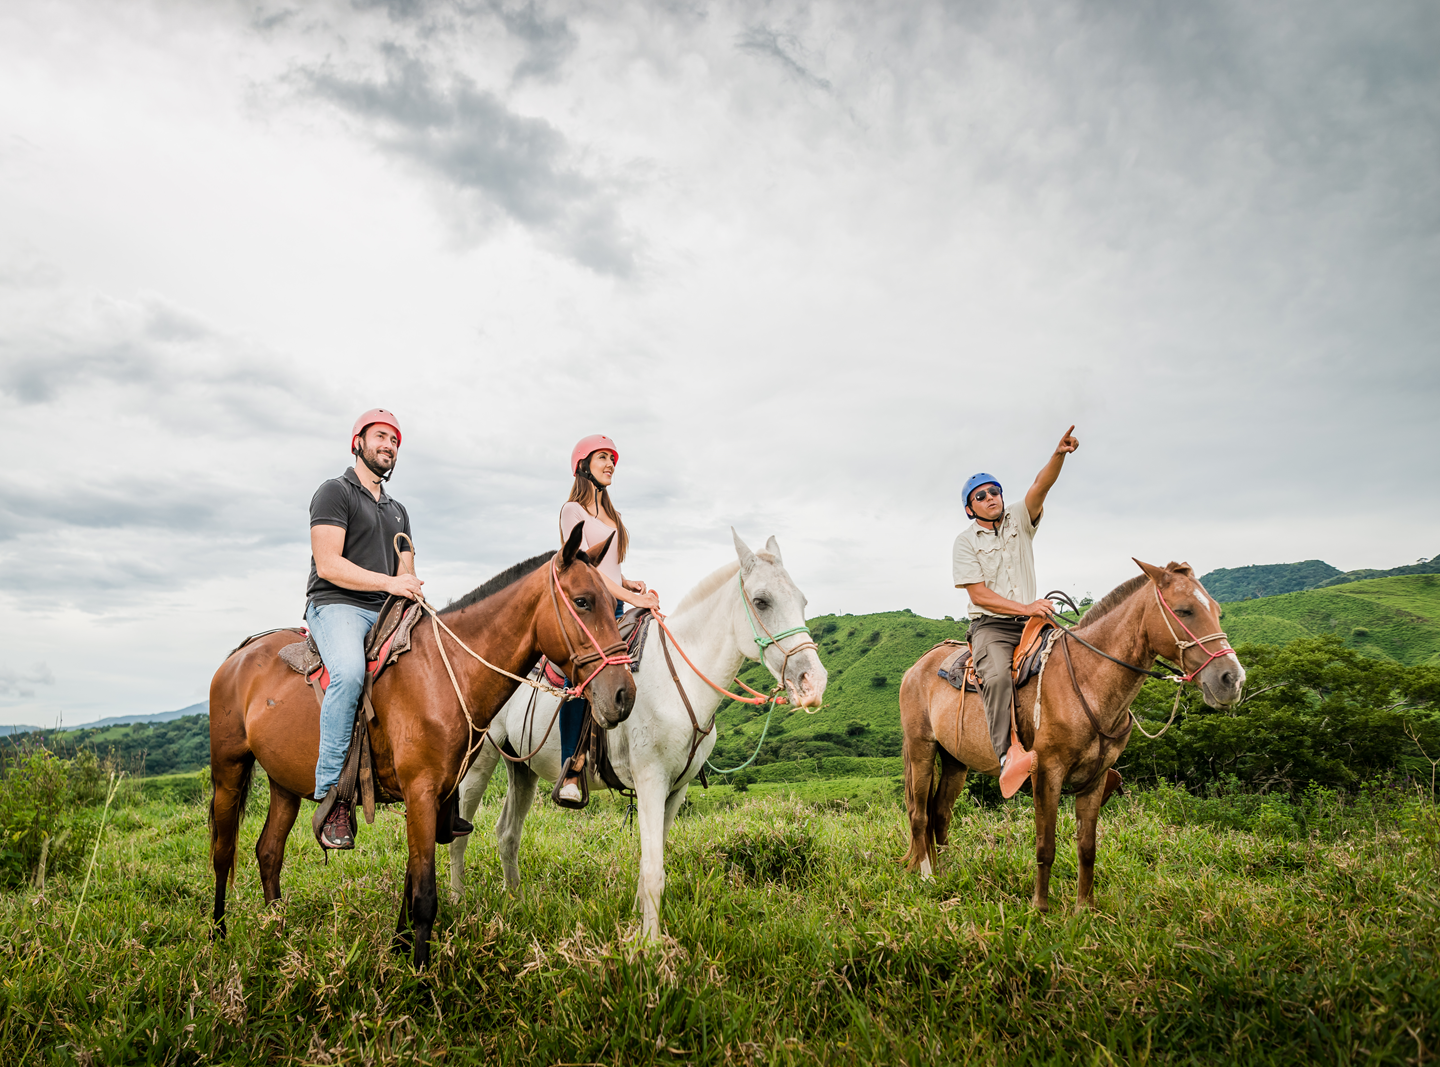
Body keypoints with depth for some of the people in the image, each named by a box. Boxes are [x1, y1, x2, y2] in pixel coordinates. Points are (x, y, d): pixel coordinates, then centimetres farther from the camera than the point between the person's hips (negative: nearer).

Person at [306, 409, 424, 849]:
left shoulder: (398, 510, 25)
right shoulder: (334, 492, 2)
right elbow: (328, 565, -10)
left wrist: (412, 588, -4)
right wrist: (387, 582, -19)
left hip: (387, 615, 7)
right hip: (335, 606, -7)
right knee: (349, 673, -36)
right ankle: (331, 797, -29)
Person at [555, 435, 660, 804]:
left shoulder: (609, 513, 25)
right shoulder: (574, 510, 1)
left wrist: (636, 586, 5)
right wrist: (630, 597, -19)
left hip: (613, 607, 8)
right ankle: (570, 773, -24)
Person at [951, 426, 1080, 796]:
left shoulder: (1020, 521, 11)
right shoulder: (965, 541, 3)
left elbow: (1041, 486, -9)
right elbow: (979, 595, -6)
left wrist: (1058, 455, -28)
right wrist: (1025, 608, -16)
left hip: (1031, 622, 5)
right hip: (990, 625, -5)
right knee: (998, 676, -33)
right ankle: (1008, 756, -46)